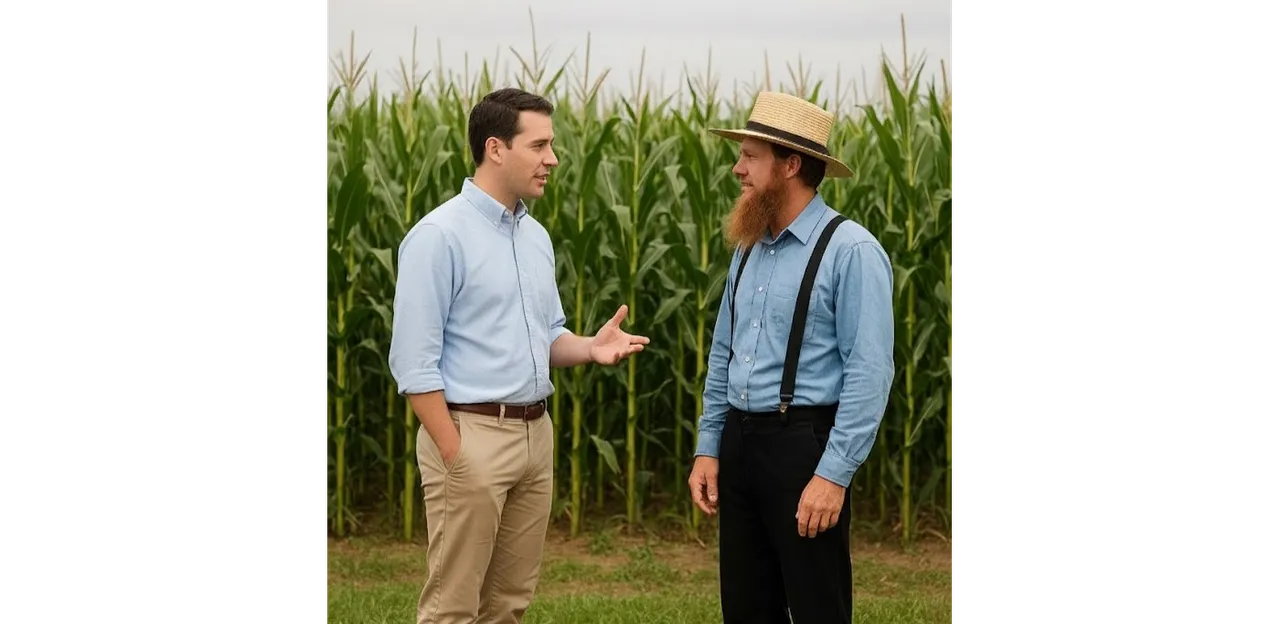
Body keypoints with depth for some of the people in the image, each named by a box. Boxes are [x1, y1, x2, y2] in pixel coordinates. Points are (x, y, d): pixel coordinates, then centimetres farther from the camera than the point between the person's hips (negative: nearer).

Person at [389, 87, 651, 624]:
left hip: (535, 434, 8)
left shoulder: (536, 236, 12)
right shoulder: (439, 235, -12)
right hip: (471, 435, -8)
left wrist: (591, 349, -2)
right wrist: (454, 455, -17)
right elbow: (414, 360, -14)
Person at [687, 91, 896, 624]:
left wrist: (834, 474, -21)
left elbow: (870, 372, -17)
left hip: (805, 445, -7)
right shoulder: (748, 248, 12)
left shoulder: (851, 250, -12)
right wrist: (708, 447, 11)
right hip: (740, 444, 7)